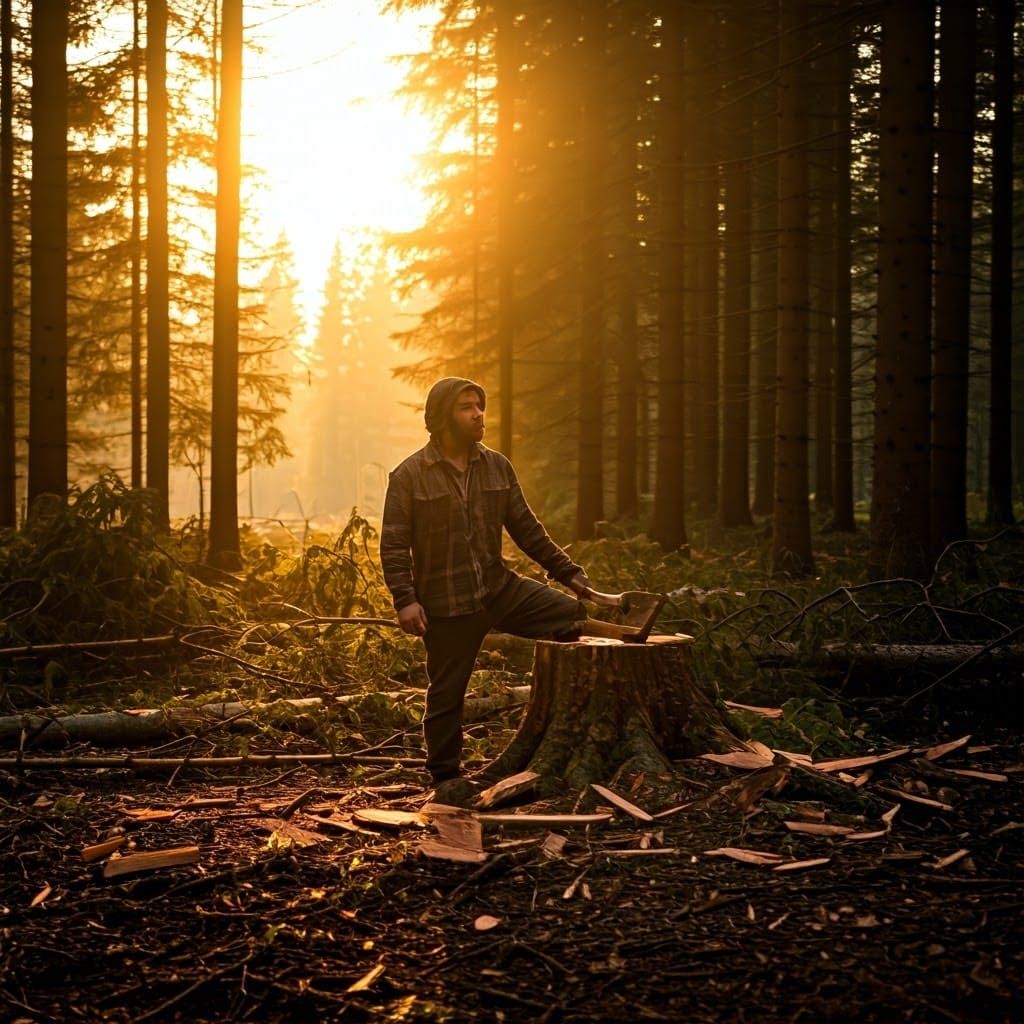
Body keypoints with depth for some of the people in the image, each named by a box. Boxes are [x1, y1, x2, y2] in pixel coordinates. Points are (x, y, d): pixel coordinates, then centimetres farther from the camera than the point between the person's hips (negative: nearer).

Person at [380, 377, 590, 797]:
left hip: (500, 588, 5)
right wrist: (405, 599, -19)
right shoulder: (409, 475, -7)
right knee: (446, 694, 3)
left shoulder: (497, 466, 7)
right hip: (446, 604, -4)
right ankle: (445, 777, 21)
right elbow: (394, 544, -8)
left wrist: (568, 571, 7)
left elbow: (526, 528, 12)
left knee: (574, 615, -7)